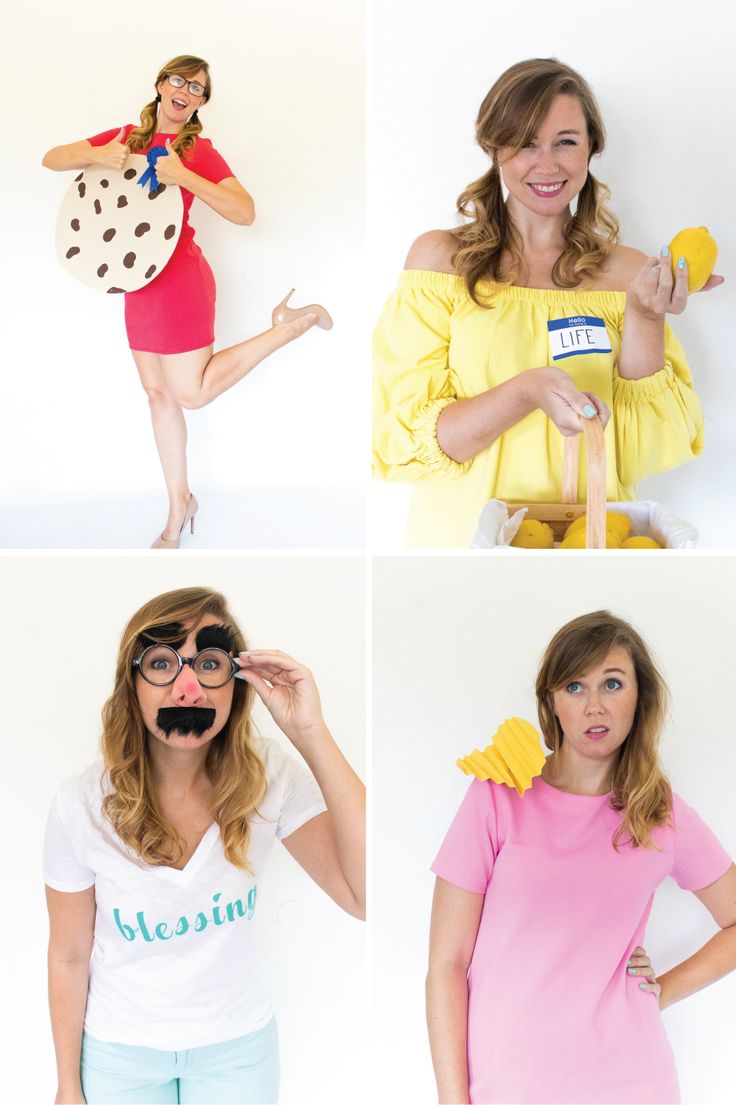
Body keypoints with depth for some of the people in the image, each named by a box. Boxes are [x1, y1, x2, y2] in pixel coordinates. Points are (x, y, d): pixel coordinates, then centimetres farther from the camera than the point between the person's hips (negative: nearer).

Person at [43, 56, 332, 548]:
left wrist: (184, 177, -27)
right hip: (140, 282, 6)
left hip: (178, 276, -6)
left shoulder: (199, 151, -8)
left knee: (192, 393, -3)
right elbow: (52, 159, 6)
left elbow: (245, 212, -19)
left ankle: (289, 325, 11)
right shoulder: (126, 138, 7)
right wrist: (97, 155, -15)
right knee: (159, 393, 10)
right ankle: (179, 505, 21)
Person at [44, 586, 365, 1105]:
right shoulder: (81, 804, -20)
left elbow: (367, 896, -32)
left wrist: (311, 733, -35)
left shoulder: (269, 777, -19)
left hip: (239, 1043, 1)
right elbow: (69, 956, -8)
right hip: (121, 1050, -1)